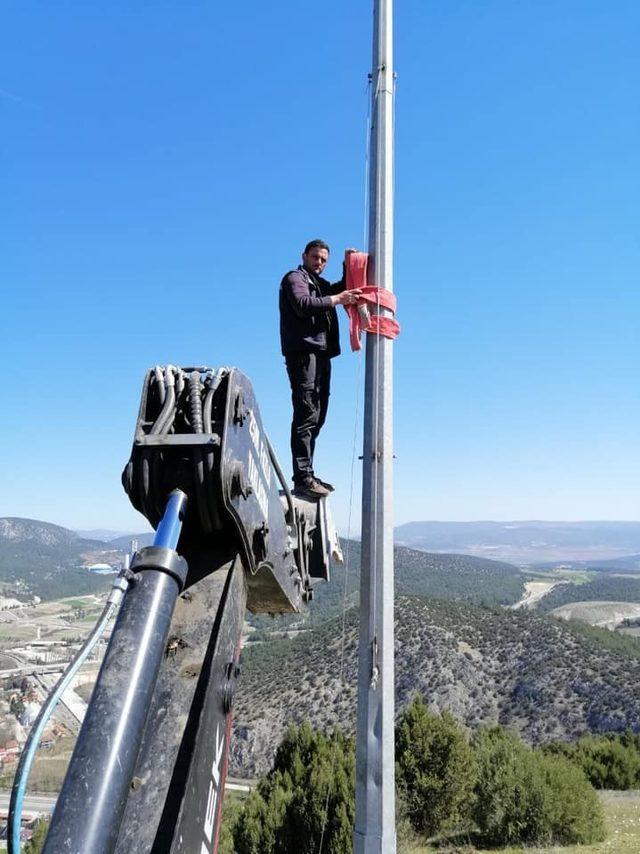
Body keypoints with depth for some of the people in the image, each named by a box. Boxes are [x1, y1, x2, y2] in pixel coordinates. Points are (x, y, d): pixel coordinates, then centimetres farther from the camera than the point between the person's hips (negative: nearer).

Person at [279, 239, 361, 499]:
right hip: (303, 352, -9)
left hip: (321, 353, 9)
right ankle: (303, 478, -20)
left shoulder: (320, 283, 29)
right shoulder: (294, 278, 4)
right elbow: (303, 304, -15)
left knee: (316, 416, 7)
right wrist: (335, 300, -14)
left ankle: (306, 475, 11)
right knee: (307, 414, -17)